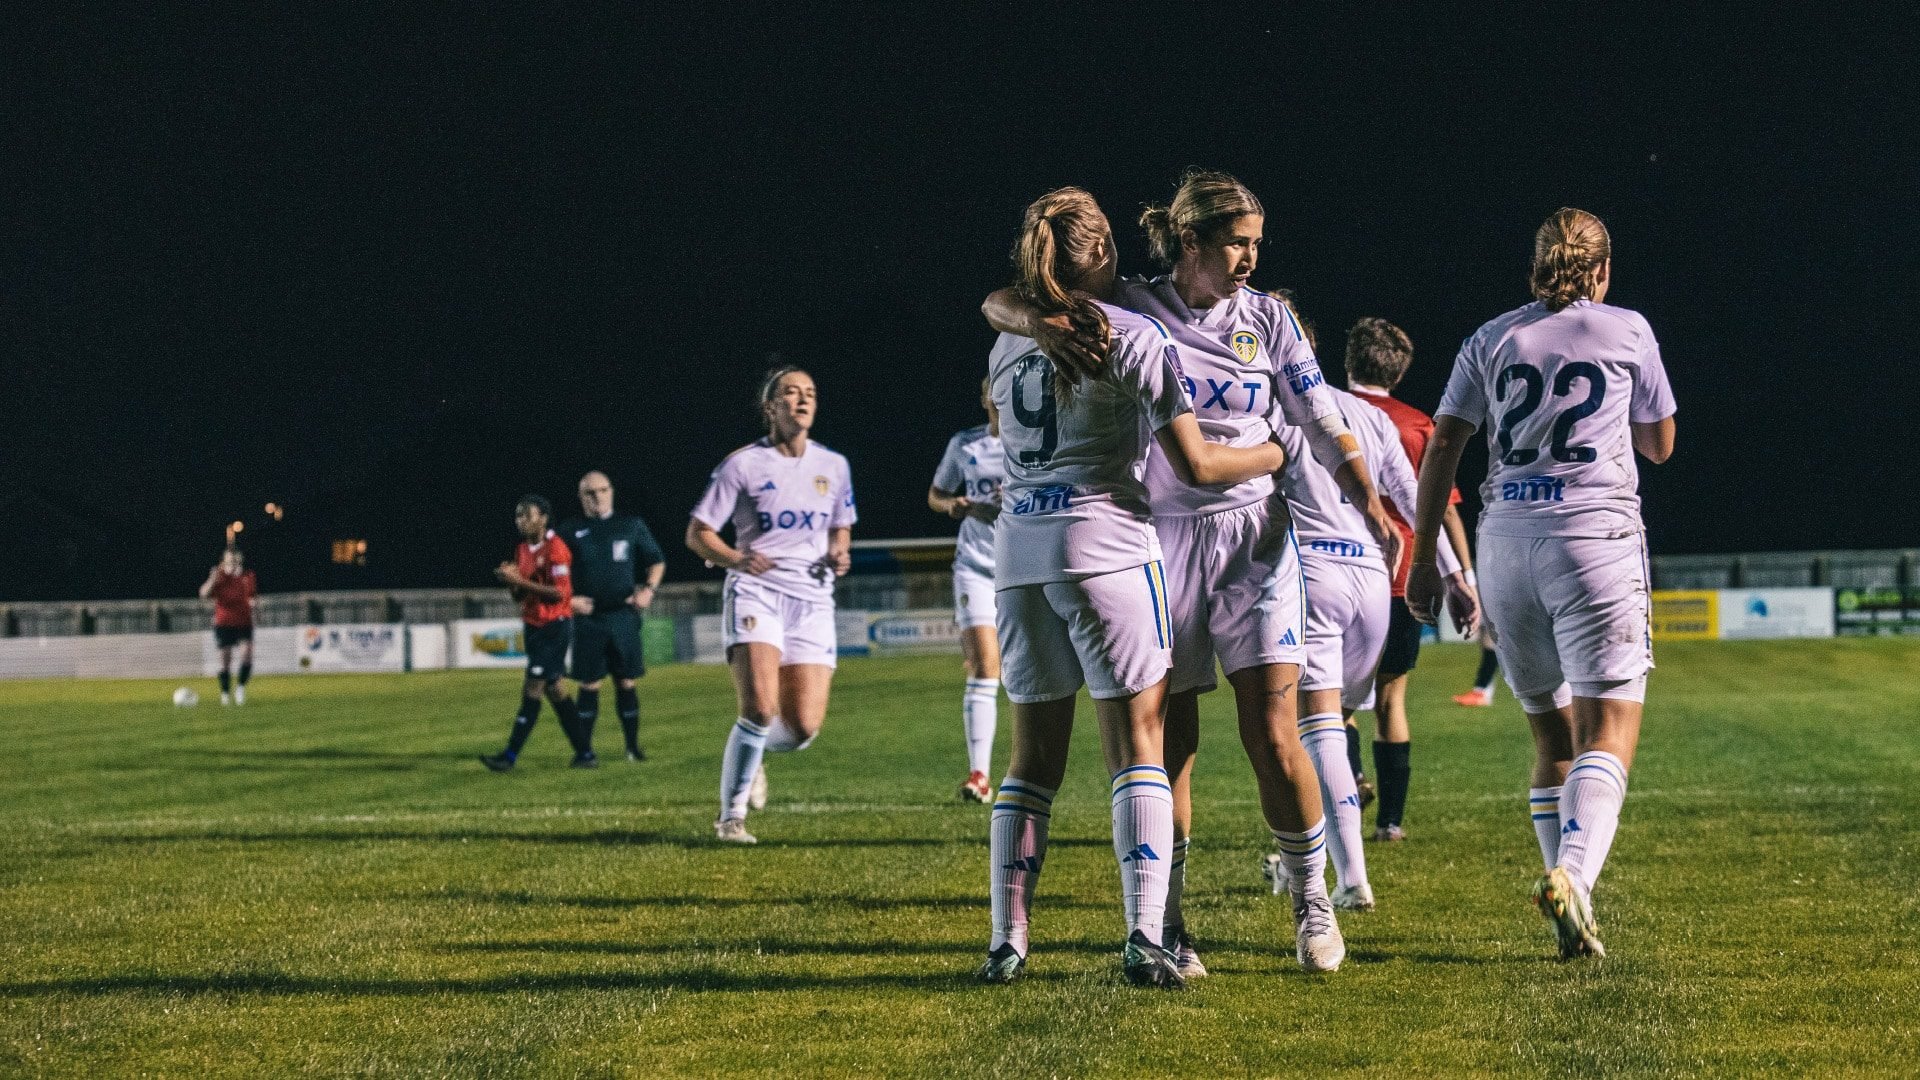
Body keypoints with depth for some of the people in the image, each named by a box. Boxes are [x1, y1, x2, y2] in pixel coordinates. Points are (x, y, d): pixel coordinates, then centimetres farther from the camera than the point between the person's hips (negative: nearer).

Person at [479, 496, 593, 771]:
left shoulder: (555, 549, -14)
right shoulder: (522, 550, 12)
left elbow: (559, 593, -21)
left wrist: (520, 580, -22)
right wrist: (510, 581, -5)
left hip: (555, 627, -9)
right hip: (533, 626, 9)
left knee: (532, 691, -9)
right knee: (553, 689, 10)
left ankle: (510, 756, -8)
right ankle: (584, 753, 15)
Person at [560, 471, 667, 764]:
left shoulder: (632, 526, 8)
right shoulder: (571, 531, 5)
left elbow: (657, 561, 16)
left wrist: (649, 589, 0)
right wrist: (569, 599, -4)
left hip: (624, 616, 1)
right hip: (588, 617, -1)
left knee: (626, 682, 4)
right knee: (589, 685, -2)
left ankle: (633, 745, 12)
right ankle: (585, 748, 5)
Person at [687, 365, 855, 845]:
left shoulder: (834, 466, 12)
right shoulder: (742, 464, -1)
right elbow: (697, 533, 1)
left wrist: (839, 553, 0)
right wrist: (736, 559, -19)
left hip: (812, 601, 4)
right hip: (756, 593, -4)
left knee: (804, 727, -7)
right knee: (760, 707, -23)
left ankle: (751, 754, 29)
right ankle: (731, 815, -6)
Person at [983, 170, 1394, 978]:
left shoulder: (1267, 318, 6)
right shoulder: (1127, 311, -2)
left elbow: (1322, 424, 10)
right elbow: (999, 303, -5)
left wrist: (1370, 506, -2)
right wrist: (1041, 323, -28)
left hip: (1255, 539, 1)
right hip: (1161, 539, -1)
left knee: (1272, 734, -7)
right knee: (1169, 738, 0)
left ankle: (1311, 900, 10)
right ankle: (1165, 924, 10)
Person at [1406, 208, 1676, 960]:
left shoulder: (1490, 341, 13)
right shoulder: (1628, 331, 8)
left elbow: (1442, 447, 7)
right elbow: (1660, 444, 19)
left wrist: (1423, 559, 10)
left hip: (1505, 541, 3)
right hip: (1595, 536, -3)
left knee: (1552, 736, 13)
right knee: (1609, 731, -8)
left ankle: (1571, 908, 9)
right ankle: (1572, 875, -32)